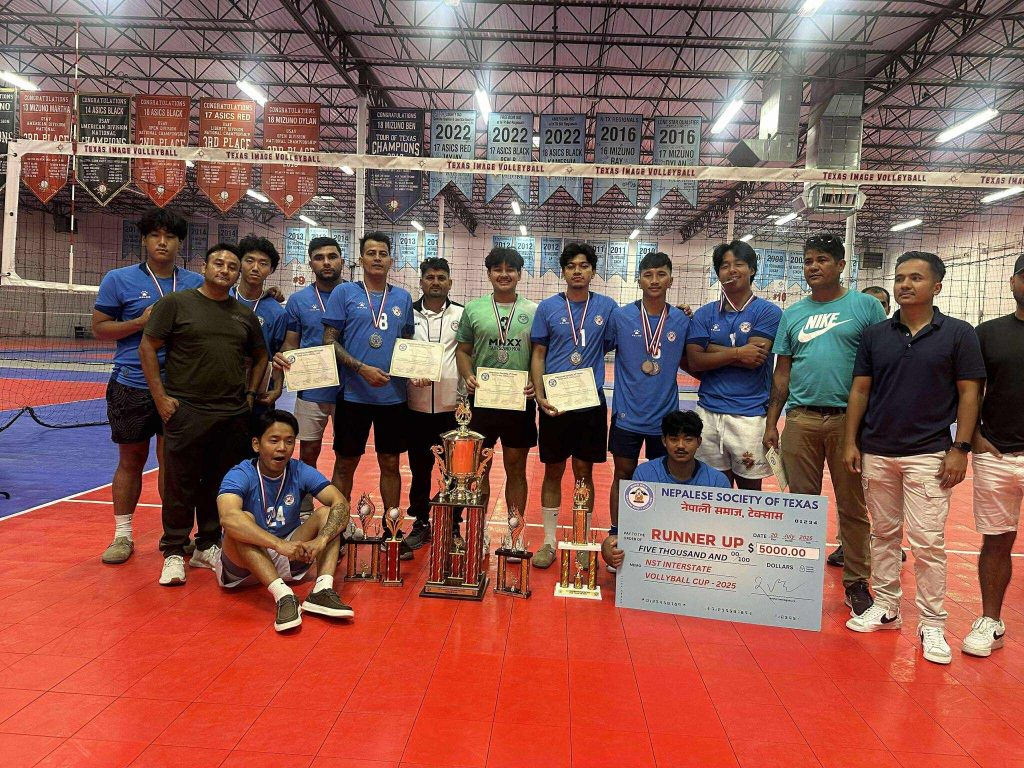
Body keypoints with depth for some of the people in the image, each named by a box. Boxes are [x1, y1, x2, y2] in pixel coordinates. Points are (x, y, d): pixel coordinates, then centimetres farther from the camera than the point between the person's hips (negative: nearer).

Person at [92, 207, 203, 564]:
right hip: (132, 386, -1)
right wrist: (140, 323, -14)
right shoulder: (119, 279, 0)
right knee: (131, 460, 9)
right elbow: (99, 327, 0)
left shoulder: (195, 283, 6)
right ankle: (122, 535, 23)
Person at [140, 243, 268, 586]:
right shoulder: (176, 303, -1)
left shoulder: (245, 315, 11)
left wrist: (251, 393, 11)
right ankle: (174, 553, 16)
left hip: (234, 416, 4)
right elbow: (148, 348, -2)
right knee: (180, 485, 3)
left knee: (220, 486, 11)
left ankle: (208, 547, 26)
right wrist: (161, 397, -7)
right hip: (186, 413, -4)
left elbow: (259, 356, 22)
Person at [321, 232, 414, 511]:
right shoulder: (344, 293, 0)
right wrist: (362, 369, -16)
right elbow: (330, 341, -4)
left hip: (394, 395, 3)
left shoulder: (403, 297, 10)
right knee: (346, 464, 7)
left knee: (390, 464, 11)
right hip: (354, 394, -2)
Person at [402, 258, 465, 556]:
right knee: (420, 467, 10)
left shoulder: (462, 314, 5)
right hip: (417, 405, 1)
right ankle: (421, 524, 24)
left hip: (452, 405, -1)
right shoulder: (408, 314, 6)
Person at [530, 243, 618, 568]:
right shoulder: (548, 307, 1)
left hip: (591, 402, 1)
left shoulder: (607, 307, 2)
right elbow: (538, 354, 2)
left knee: (584, 472, 8)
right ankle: (549, 541, 21)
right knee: (553, 472, 8)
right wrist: (540, 395, -8)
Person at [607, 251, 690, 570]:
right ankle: (616, 538, 20)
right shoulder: (621, 317, -5)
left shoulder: (682, 321, 1)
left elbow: (686, 361, 13)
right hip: (628, 414, -2)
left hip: (666, 415, 2)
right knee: (623, 476, 7)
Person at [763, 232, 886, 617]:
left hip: (849, 419, -3)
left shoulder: (865, 306, 2)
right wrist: (771, 422, 7)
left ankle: (857, 582, 19)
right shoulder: (792, 314, 12)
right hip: (800, 419, 3)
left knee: (852, 506, 6)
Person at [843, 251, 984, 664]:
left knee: (927, 542, -3)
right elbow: (860, 390, 7)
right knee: (883, 534, 12)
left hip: (929, 455, -3)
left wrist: (960, 449, -7)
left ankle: (932, 624, 10)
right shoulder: (875, 334, 6)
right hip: (876, 453, 3)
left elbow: (969, 394, -1)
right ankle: (885, 607, 24)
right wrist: (851, 442, 2)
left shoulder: (959, 333, -1)